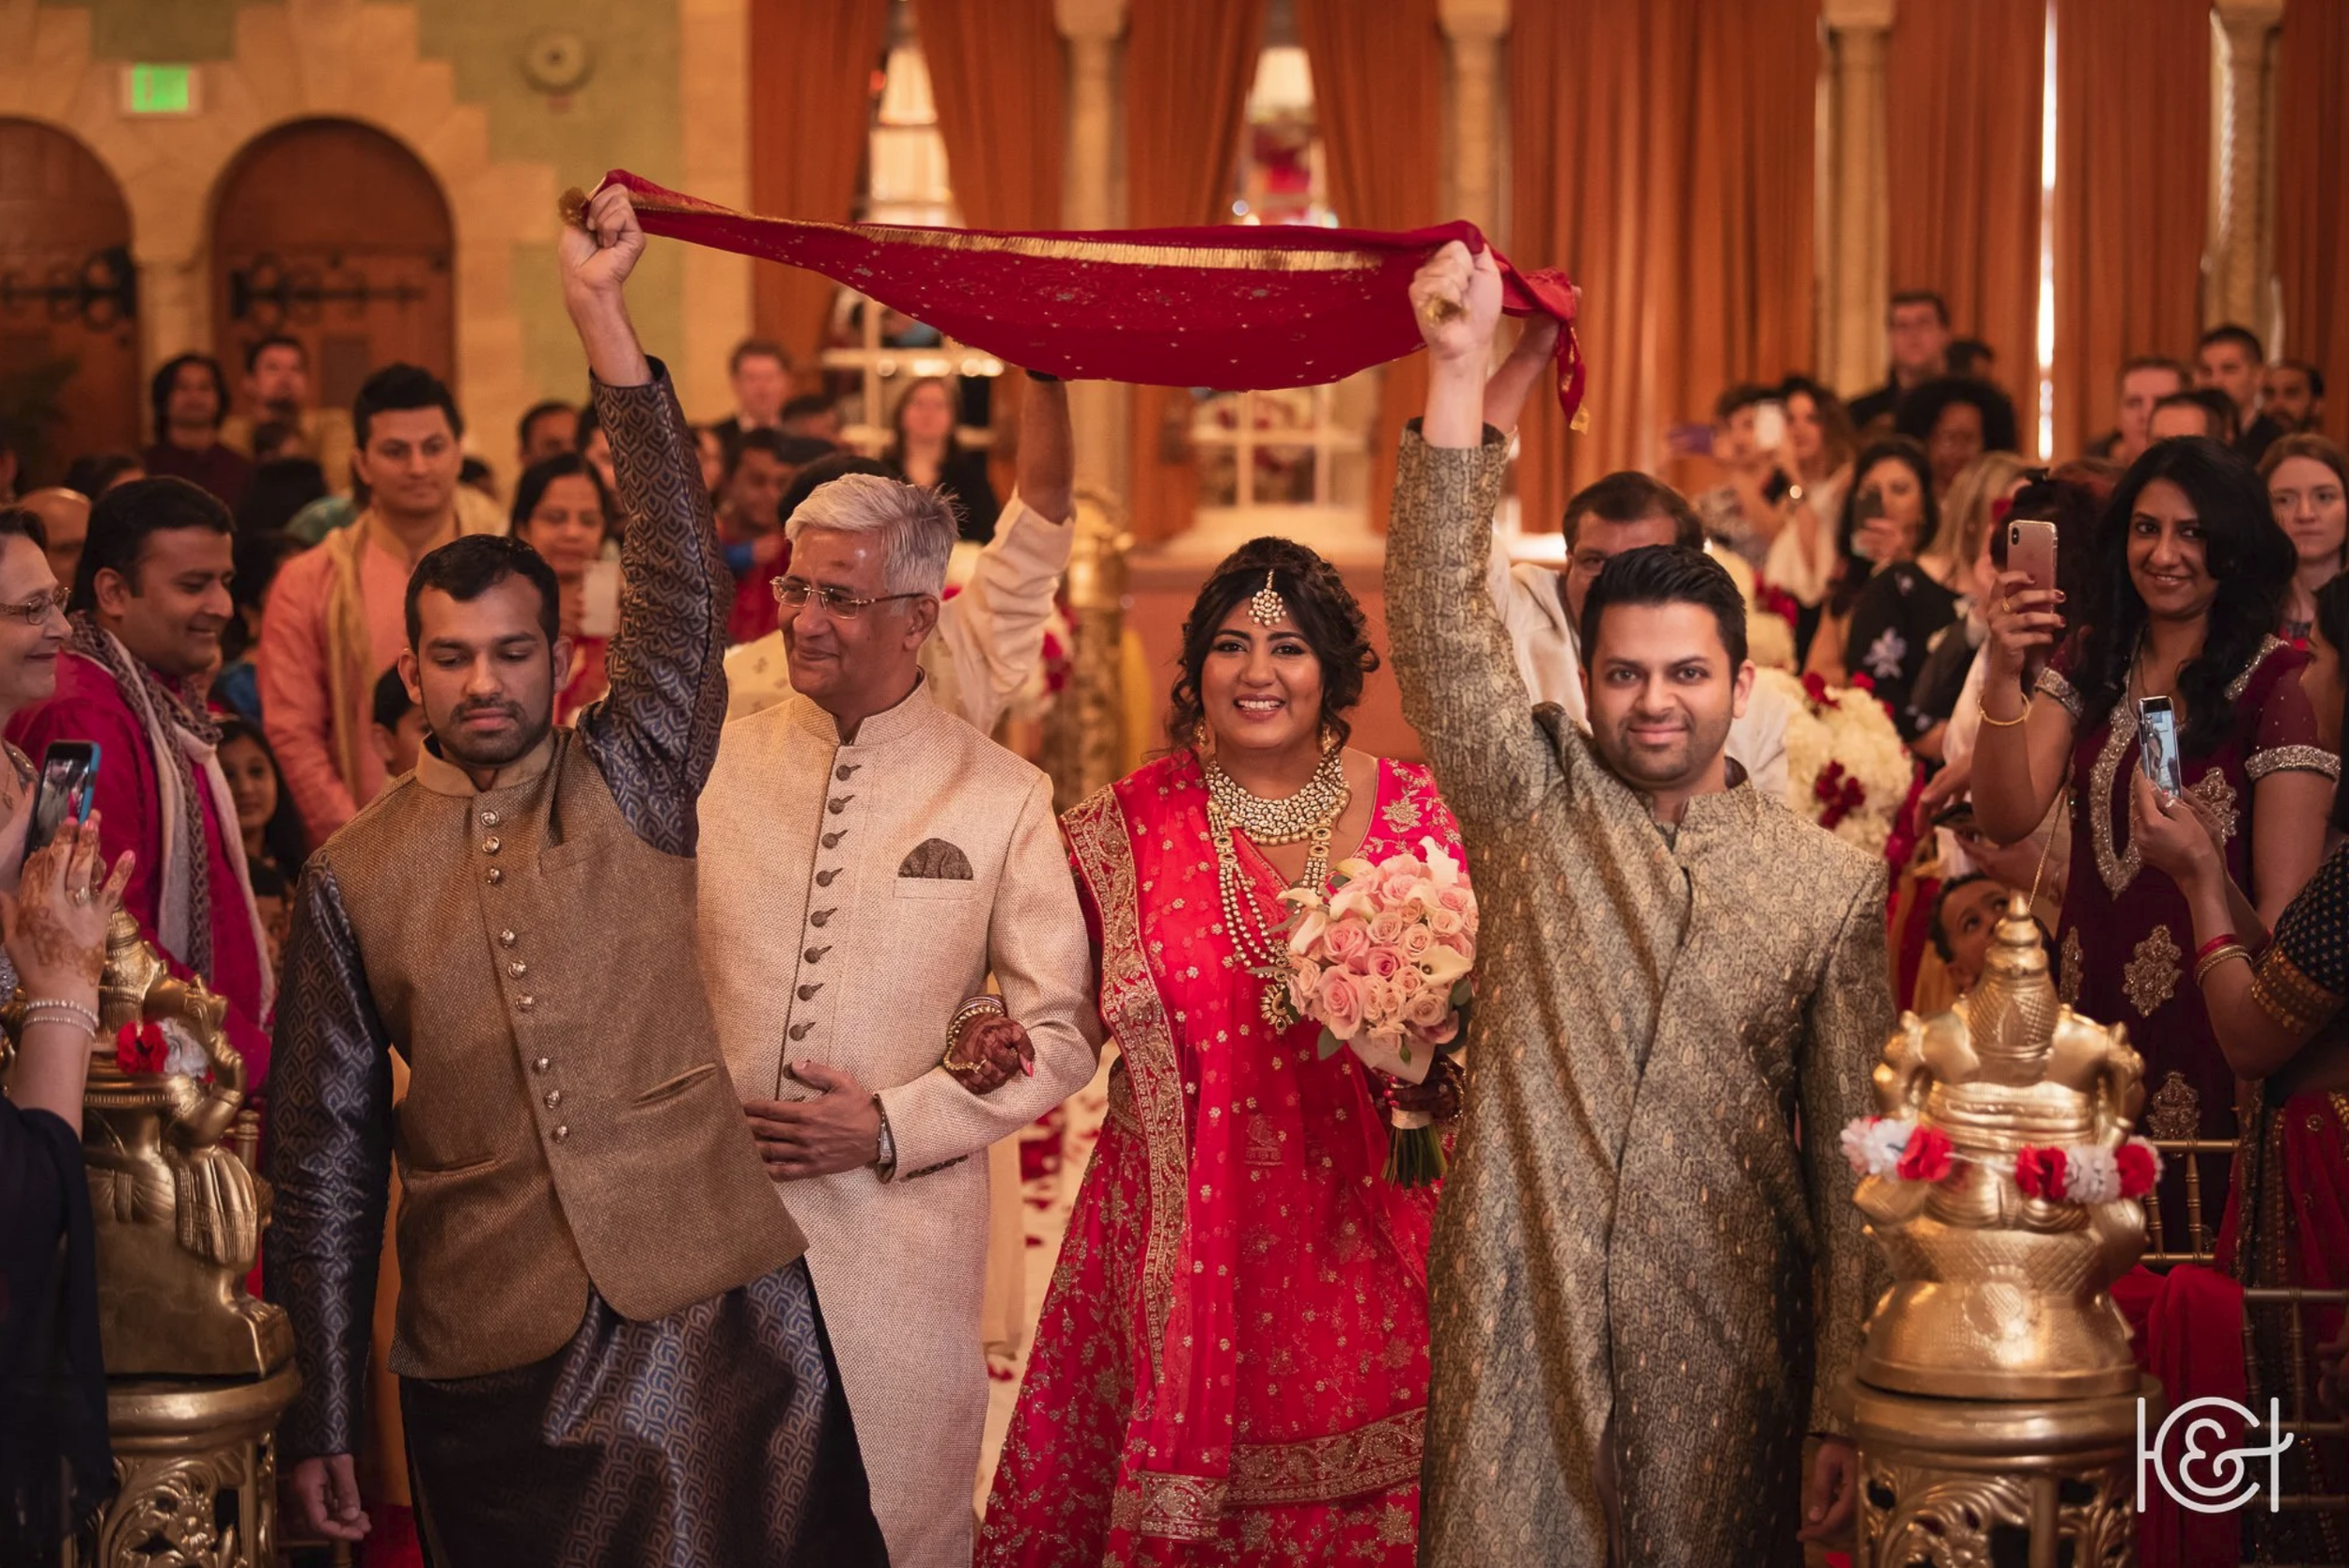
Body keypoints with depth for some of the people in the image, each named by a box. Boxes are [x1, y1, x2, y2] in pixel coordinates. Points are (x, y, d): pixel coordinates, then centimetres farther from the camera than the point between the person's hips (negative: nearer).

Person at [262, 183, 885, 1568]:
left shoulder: (632, 782, 5)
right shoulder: (355, 878, 7)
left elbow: (681, 573, -7)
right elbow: (328, 1154, 8)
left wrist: (603, 312, -13)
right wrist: (325, 1415, 5)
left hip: (711, 1305, -1)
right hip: (490, 1353, 1)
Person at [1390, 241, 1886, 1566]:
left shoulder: (1837, 885, 3)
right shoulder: (1534, 803, 5)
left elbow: (1855, 1156, 3)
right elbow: (1442, 624, -9)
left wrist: (1846, 1405, -3)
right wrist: (1461, 372, -19)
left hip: (1724, 1353, 0)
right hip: (1517, 1327, 0)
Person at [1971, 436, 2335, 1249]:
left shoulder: (2280, 684, -11)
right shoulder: (2089, 660, 5)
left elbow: (2284, 902, -13)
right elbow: (2007, 818, -7)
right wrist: (2003, 674, -20)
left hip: (2208, 1030, -5)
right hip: (2088, 1008, 5)